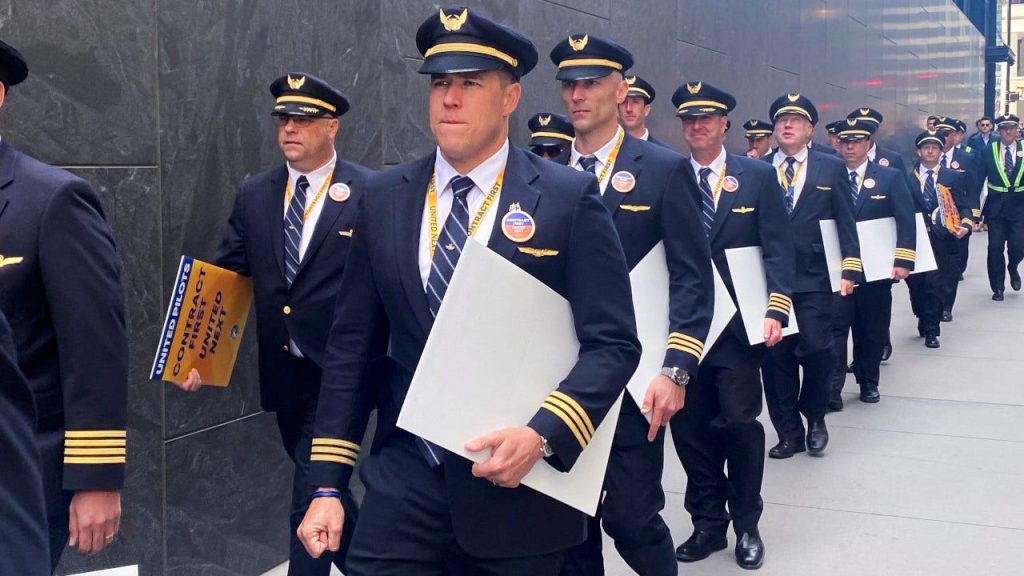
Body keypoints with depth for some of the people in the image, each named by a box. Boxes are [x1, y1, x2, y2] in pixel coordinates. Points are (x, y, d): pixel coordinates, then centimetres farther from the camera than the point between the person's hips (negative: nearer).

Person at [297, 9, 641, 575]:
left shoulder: (570, 198, -6)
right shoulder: (384, 197, 3)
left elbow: (613, 344, -8)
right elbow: (351, 344, 4)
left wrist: (543, 435, -23)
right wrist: (328, 485, 1)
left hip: (522, 486, -1)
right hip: (405, 485, 2)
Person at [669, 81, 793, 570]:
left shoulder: (758, 176, 3)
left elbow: (778, 249, -2)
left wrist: (776, 309, -13)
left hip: (737, 325, -2)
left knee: (741, 422, 0)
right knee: (688, 425, 6)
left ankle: (746, 525, 19)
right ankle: (708, 522, 22)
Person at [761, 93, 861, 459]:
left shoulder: (831, 168, 6)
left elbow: (846, 223, 4)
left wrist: (850, 270, -4)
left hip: (813, 280, -1)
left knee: (817, 351, -5)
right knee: (775, 357, 4)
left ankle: (814, 418, 21)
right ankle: (789, 432, 17)